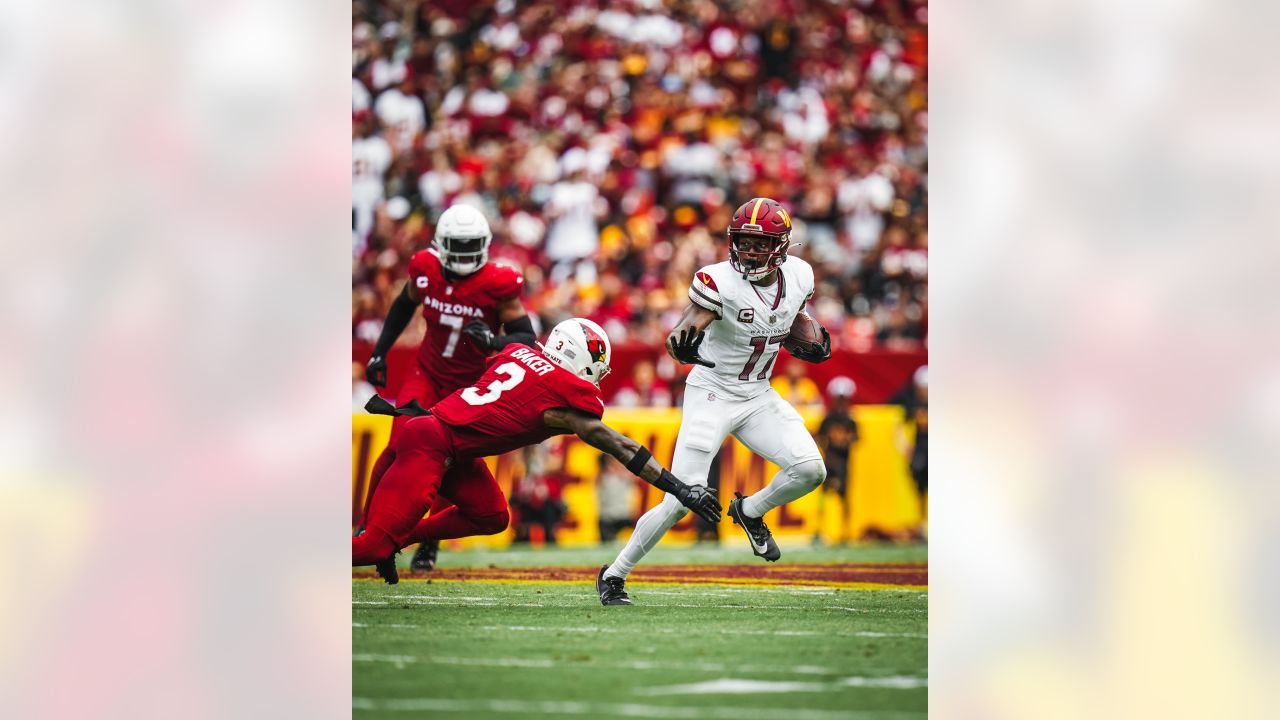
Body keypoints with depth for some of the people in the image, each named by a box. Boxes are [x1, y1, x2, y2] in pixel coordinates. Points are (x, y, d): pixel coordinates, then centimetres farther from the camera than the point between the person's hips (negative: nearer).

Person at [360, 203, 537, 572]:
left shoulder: (497, 284, -20)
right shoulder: (425, 269, -11)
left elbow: (525, 337, -14)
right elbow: (404, 306, 11)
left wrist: (493, 341, -34)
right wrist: (380, 352, 10)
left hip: (471, 385, -1)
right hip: (426, 375, 2)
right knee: (400, 447, -13)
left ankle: (430, 544, 14)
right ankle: (367, 529, 0)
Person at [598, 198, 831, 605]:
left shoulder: (798, 277, -3)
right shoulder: (720, 282, -20)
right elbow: (680, 335, -28)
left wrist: (810, 348, -5)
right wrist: (682, 343, -52)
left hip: (759, 396, 5)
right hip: (712, 395, -5)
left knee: (810, 470, -14)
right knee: (682, 501, -11)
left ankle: (751, 511, 17)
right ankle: (614, 574, 5)